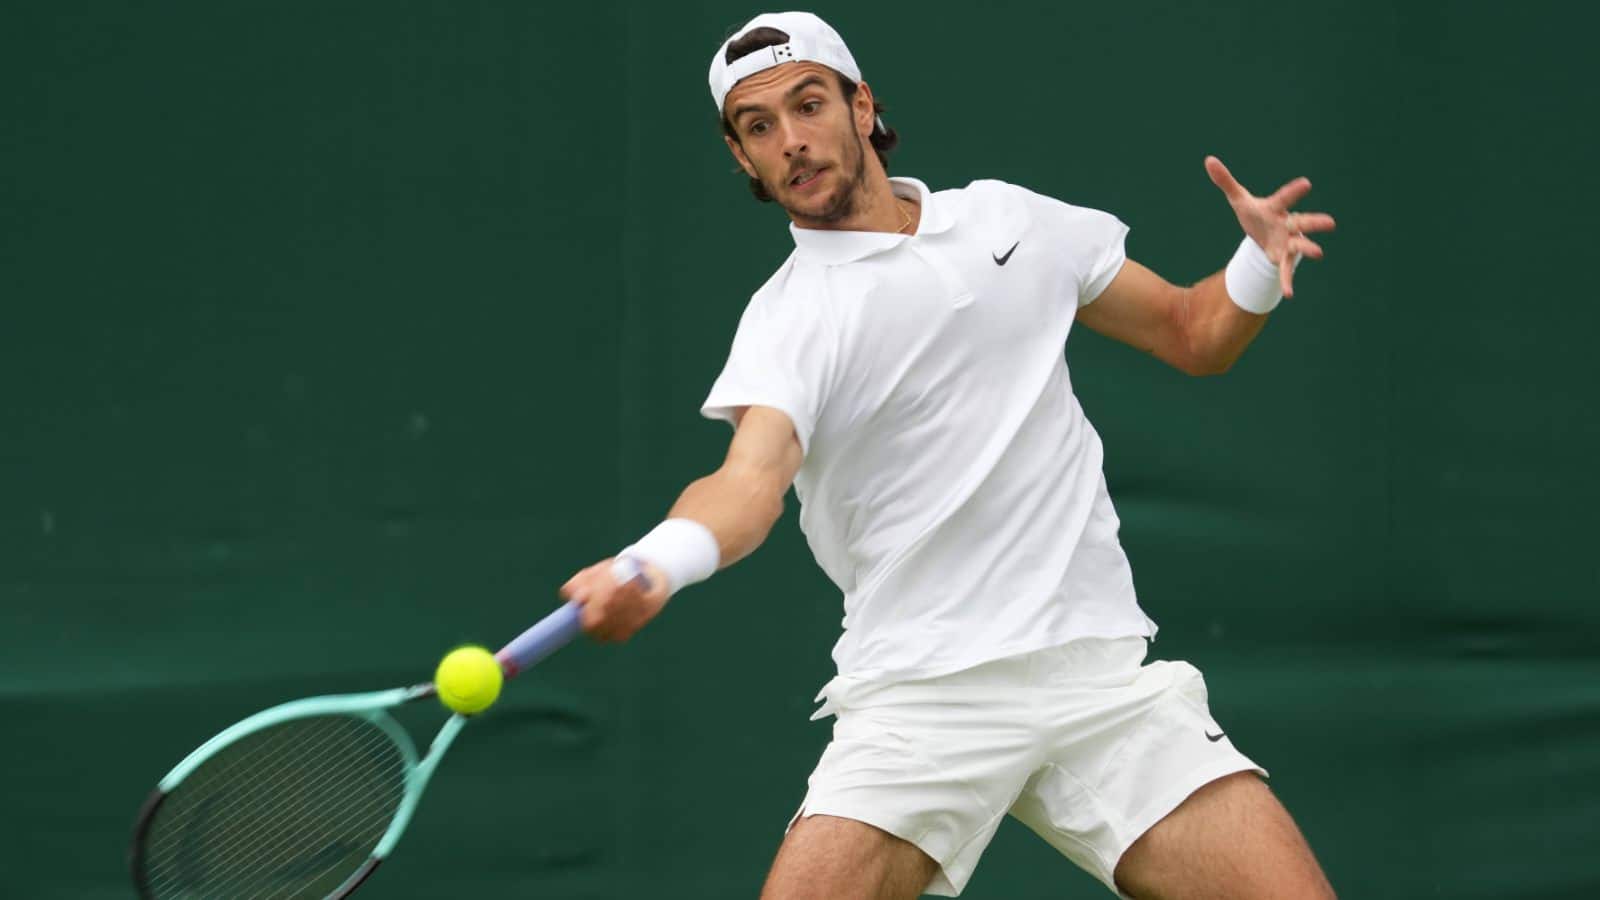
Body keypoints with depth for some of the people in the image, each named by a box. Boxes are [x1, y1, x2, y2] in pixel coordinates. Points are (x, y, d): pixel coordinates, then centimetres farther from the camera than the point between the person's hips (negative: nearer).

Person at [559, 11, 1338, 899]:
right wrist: (651, 565, -42)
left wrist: (1261, 263, 0)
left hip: (1102, 676, 3)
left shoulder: (1011, 219, 12)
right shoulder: (788, 320, -1)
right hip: (919, 700, -3)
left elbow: (1191, 335, 22)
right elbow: (752, 475, -20)